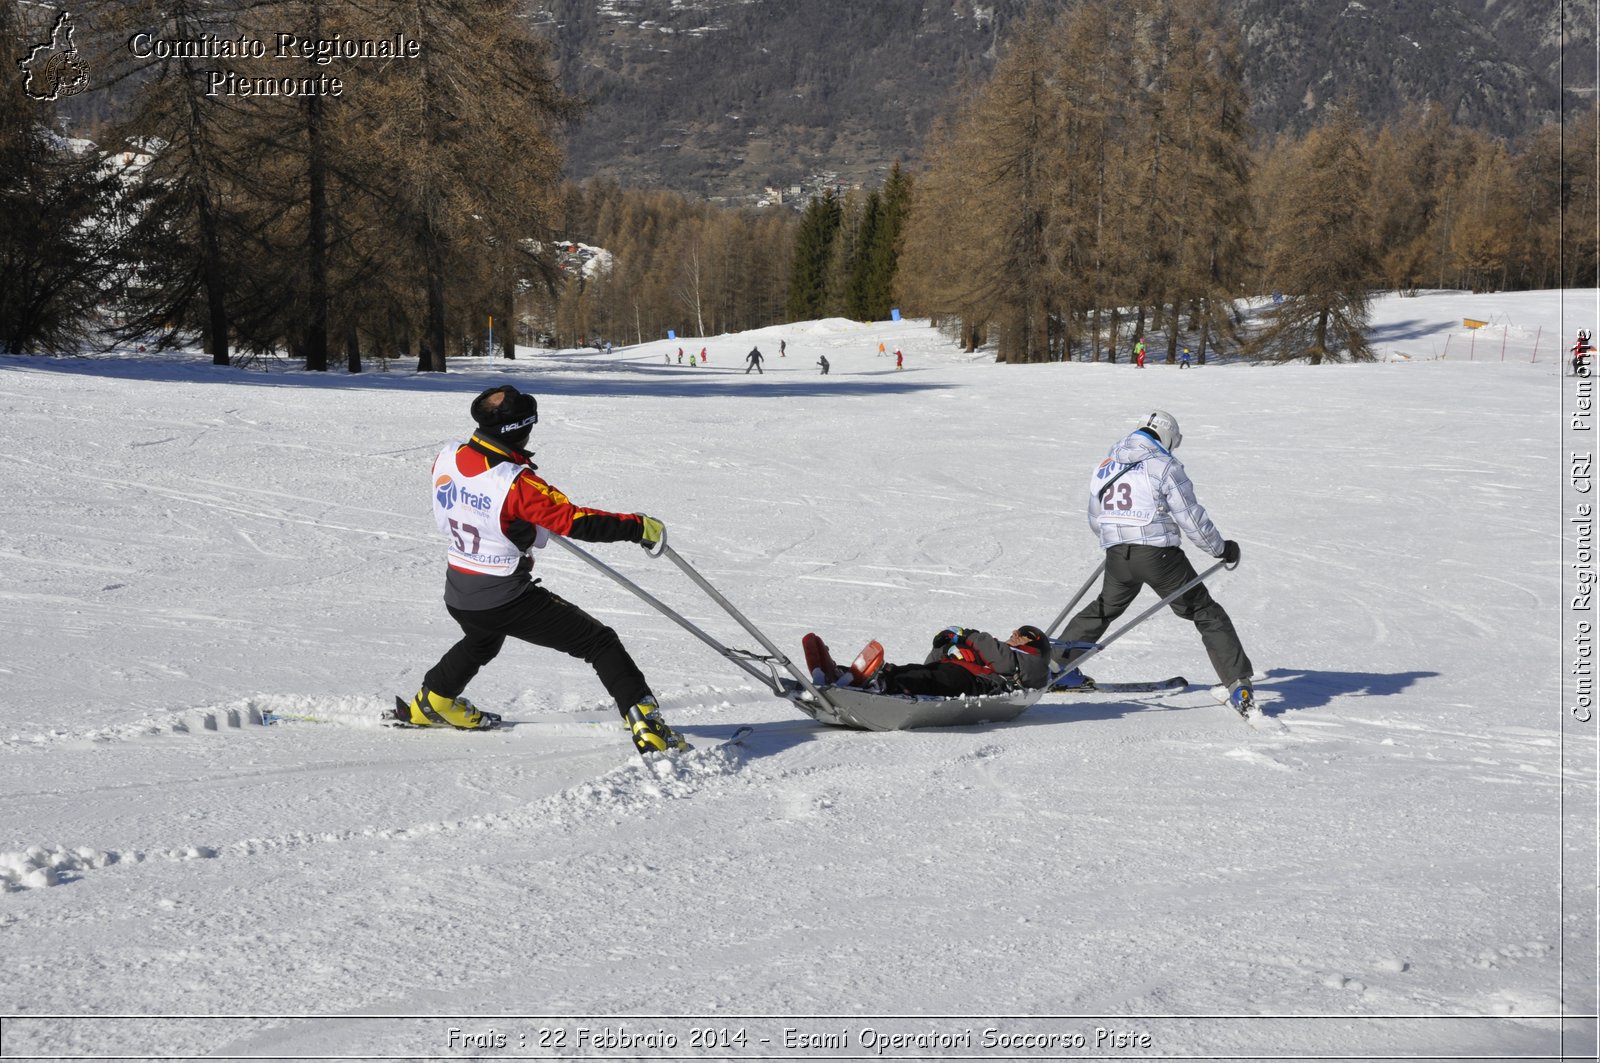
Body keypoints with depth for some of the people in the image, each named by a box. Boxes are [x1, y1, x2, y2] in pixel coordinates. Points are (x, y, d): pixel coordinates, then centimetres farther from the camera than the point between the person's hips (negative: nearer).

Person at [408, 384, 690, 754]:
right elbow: (577, 521, -24)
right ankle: (646, 726, -12)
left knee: (481, 641, 41)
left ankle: (432, 703, 59)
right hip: (507, 600, -7)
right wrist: (640, 527, -13)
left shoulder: (447, 458, -5)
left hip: (457, 598, 7)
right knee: (600, 642, -2)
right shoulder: (516, 483, -26)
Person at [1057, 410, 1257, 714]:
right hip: (1158, 555, -5)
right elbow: (1191, 518, -7)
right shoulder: (1164, 466, -7)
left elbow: (1095, 520, 21)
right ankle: (1238, 683, -5)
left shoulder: (1104, 467, 12)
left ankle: (1056, 665, 30)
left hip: (1117, 557, 5)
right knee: (1206, 614, 4)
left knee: (1104, 608, 29)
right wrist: (1221, 548, 6)